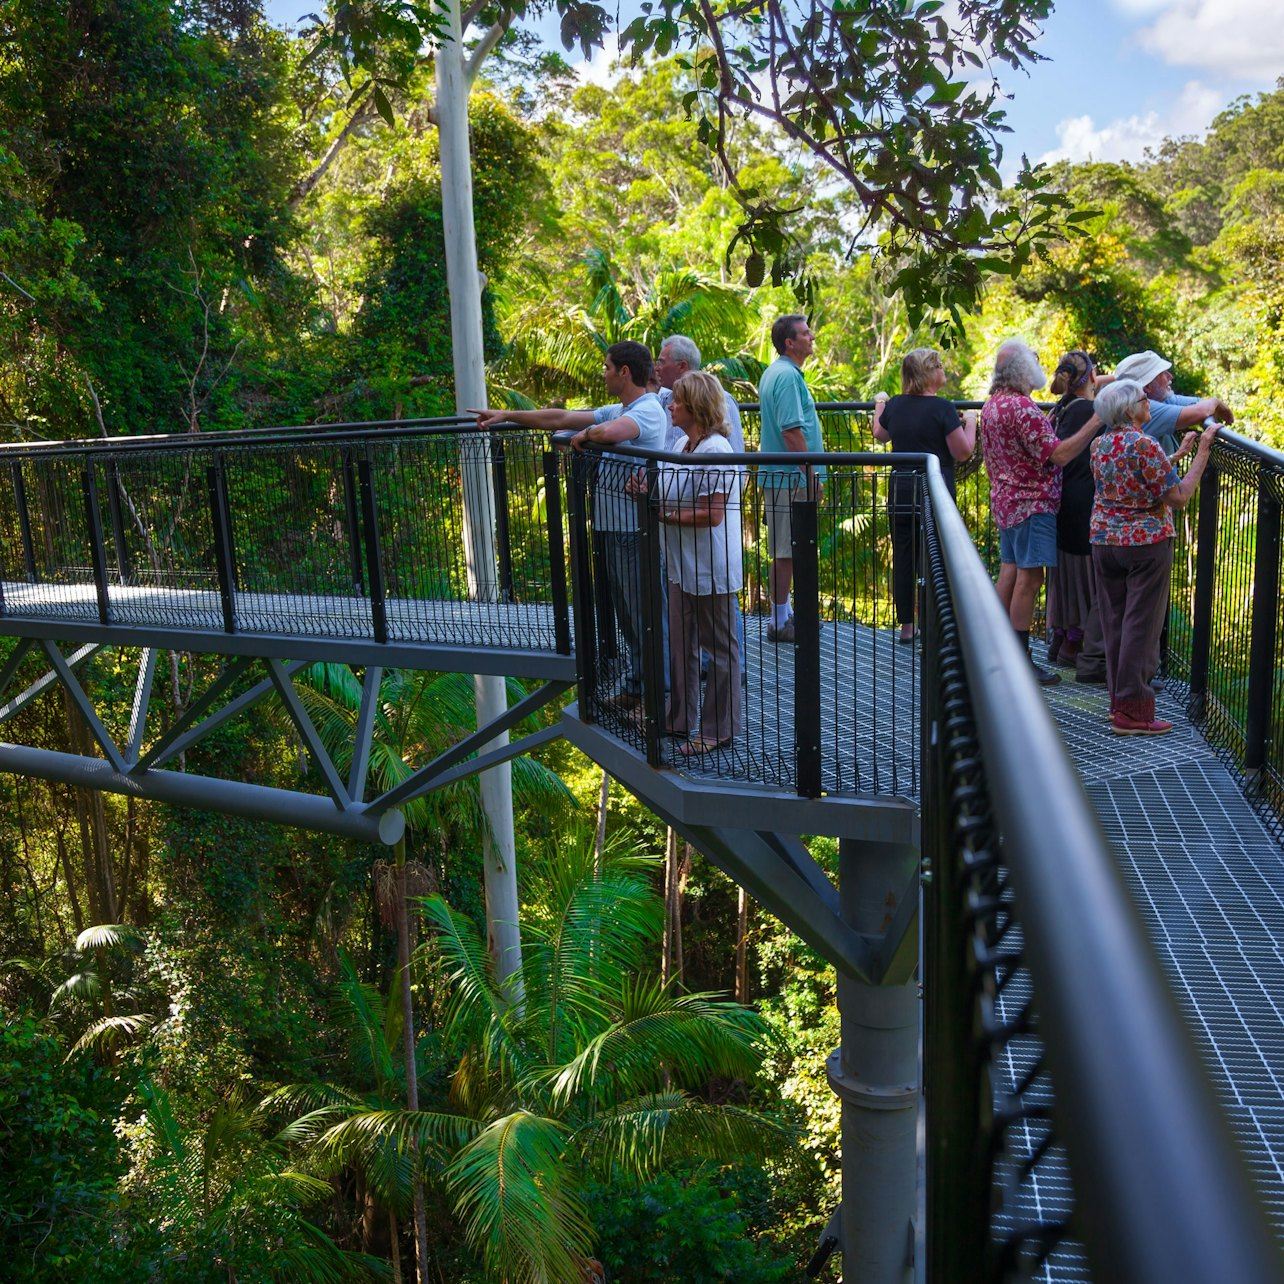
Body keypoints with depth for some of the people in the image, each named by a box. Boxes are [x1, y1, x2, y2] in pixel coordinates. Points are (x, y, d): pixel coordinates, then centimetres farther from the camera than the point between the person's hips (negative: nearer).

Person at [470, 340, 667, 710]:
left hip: (634, 531, -10)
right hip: (612, 528, 10)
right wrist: (506, 415, 21)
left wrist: (584, 435, -13)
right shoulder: (618, 411, 17)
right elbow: (560, 418, 21)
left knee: (645, 614, -3)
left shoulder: (648, 410, -14)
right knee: (626, 615, 17)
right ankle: (636, 685, 28)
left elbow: (608, 433, -35)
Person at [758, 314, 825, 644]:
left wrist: (809, 474, 24)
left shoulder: (773, 372, 16)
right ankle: (780, 623, 2)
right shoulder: (788, 375, -17)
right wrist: (812, 475, -18)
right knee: (786, 551, -4)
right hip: (791, 478, -10)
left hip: (778, 476, 10)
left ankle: (783, 613, 25)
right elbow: (791, 430, -23)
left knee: (783, 549, 16)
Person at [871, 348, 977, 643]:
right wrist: (970, 421, 6)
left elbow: (879, 434, 25)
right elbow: (963, 452, -10)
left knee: (903, 560, 9)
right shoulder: (942, 408, -12)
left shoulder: (895, 405, 5)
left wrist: (879, 403, 40)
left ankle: (907, 627, 15)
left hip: (900, 493, 5)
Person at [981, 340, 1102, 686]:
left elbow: (989, 461, 19)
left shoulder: (991, 404, 11)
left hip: (1005, 499, 10)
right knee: (1029, 578, -6)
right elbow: (1058, 454, -23)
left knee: (1009, 572, 14)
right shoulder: (1022, 407, -20)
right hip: (1032, 502, -10)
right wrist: (1096, 421, -22)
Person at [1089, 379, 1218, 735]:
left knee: (1113, 623, 12)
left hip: (1105, 541, 7)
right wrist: (1203, 451, -11)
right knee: (1140, 626, -1)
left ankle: (1118, 699, 21)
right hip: (1147, 543, -7)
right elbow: (1178, 496, -17)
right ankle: (1132, 712, 2)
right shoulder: (1144, 445, -18)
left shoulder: (1099, 444, 5)